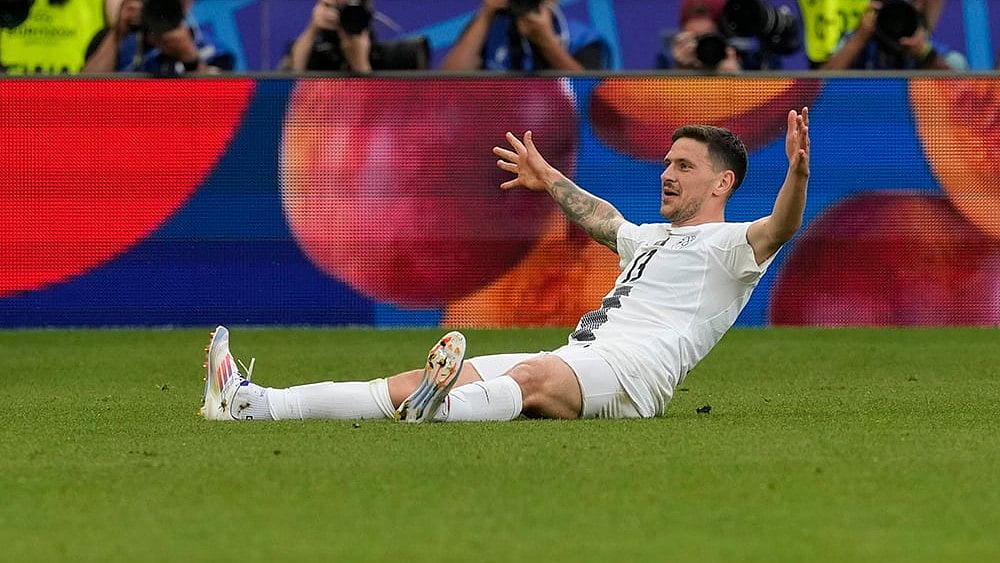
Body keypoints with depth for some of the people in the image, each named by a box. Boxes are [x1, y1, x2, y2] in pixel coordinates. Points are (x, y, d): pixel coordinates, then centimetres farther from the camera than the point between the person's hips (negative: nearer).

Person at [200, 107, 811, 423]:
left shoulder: (729, 245, 6)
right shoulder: (650, 238, 33)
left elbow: (779, 228, -15)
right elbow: (601, 218, 53)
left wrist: (797, 173, -34)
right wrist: (549, 179, 66)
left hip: (633, 371, -8)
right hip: (575, 364, 8)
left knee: (533, 375, -41)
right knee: (422, 379, -8)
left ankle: (440, 411, -74)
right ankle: (255, 404, -20)